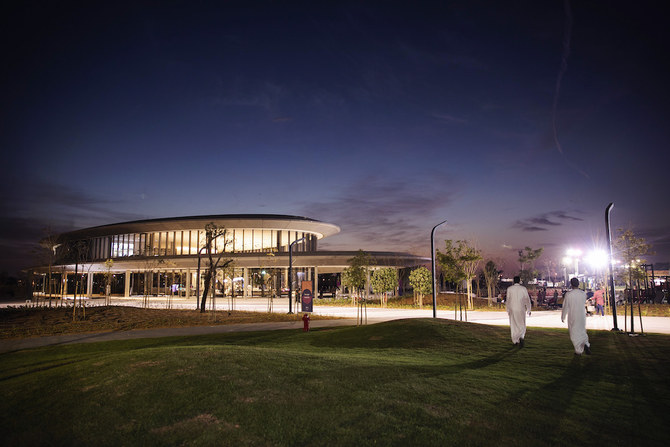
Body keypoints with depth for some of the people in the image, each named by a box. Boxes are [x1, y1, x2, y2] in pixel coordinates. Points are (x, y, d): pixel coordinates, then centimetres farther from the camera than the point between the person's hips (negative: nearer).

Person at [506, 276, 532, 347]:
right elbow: (527, 299, -1)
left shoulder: (509, 289, -3)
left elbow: (508, 299, 1)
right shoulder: (523, 289, -3)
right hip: (521, 309, 0)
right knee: (522, 325, 8)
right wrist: (528, 310, 6)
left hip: (512, 309, 0)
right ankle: (521, 337, -17)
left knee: (514, 325, 11)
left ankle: (515, 341, 16)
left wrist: (508, 310, 11)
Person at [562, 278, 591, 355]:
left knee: (574, 334, 10)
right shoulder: (583, 293, -7)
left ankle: (578, 351, 14)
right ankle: (586, 344, -5)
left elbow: (565, 307, -9)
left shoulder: (568, 294, -16)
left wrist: (563, 317, 4)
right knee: (582, 331, 20)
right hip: (582, 316, 3)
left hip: (572, 317, -3)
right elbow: (584, 303, 11)